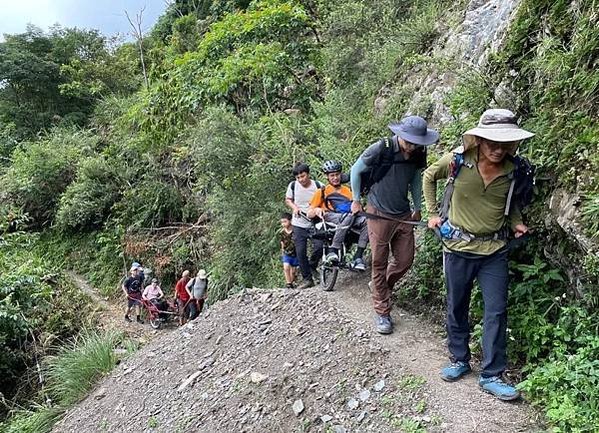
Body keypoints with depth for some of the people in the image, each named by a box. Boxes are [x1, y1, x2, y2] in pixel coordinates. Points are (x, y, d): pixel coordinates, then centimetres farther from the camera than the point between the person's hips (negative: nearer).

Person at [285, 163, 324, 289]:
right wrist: (294, 207, -10)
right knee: (300, 252, -1)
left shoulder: (318, 186, -8)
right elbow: (287, 200, 10)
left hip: (315, 223, -1)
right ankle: (307, 279, 12)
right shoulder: (293, 185, -4)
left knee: (319, 247, -16)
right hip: (299, 224, 1)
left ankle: (312, 267, 15)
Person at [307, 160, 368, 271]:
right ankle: (333, 251, -34)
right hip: (330, 218, -3)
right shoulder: (322, 192, 18)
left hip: (351, 221, 3)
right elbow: (309, 214, 13)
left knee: (366, 220, -30)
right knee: (348, 216, -38)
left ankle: (358, 257, -29)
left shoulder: (348, 190, 26)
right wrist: (316, 210, -10)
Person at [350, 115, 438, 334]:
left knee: (405, 260, 9)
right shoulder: (381, 149, -17)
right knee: (379, 263, 3)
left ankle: (380, 287, 38)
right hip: (379, 213, -5)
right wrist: (356, 200, 2)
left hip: (404, 215, 5)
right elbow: (356, 170, -4)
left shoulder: (418, 153, -3)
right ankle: (382, 313, 15)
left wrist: (417, 207, 18)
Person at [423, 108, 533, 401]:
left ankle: (491, 375, 14)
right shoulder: (457, 160, -13)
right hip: (458, 247, -1)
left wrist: (516, 221, 1)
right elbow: (428, 177, 7)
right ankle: (459, 360, 31)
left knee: (497, 311, 2)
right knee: (456, 307, 11)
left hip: (495, 250, 2)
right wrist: (432, 213, 3)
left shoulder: (512, 169, -5)